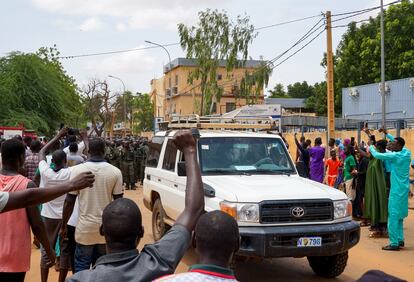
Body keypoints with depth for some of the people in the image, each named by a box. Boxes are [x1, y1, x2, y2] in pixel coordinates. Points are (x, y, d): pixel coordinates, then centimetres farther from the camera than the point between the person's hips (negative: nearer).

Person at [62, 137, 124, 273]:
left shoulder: (77, 170, -9)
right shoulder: (115, 172, -6)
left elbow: (69, 201, -6)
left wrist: (64, 226, 6)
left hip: (85, 228, -1)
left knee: (82, 268, 11)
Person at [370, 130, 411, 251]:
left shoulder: (395, 156, -16)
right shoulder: (407, 153, 5)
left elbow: (377, 155, -17)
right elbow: (400, 144, 26)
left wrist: (371, 147, 3)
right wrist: (387, 134, 29)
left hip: (397, 191, -8)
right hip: (404, 190, 8)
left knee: (393, 216, -5)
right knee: (399, 216, 16)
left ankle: (394, 243, -4)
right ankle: (400, 240, 21)